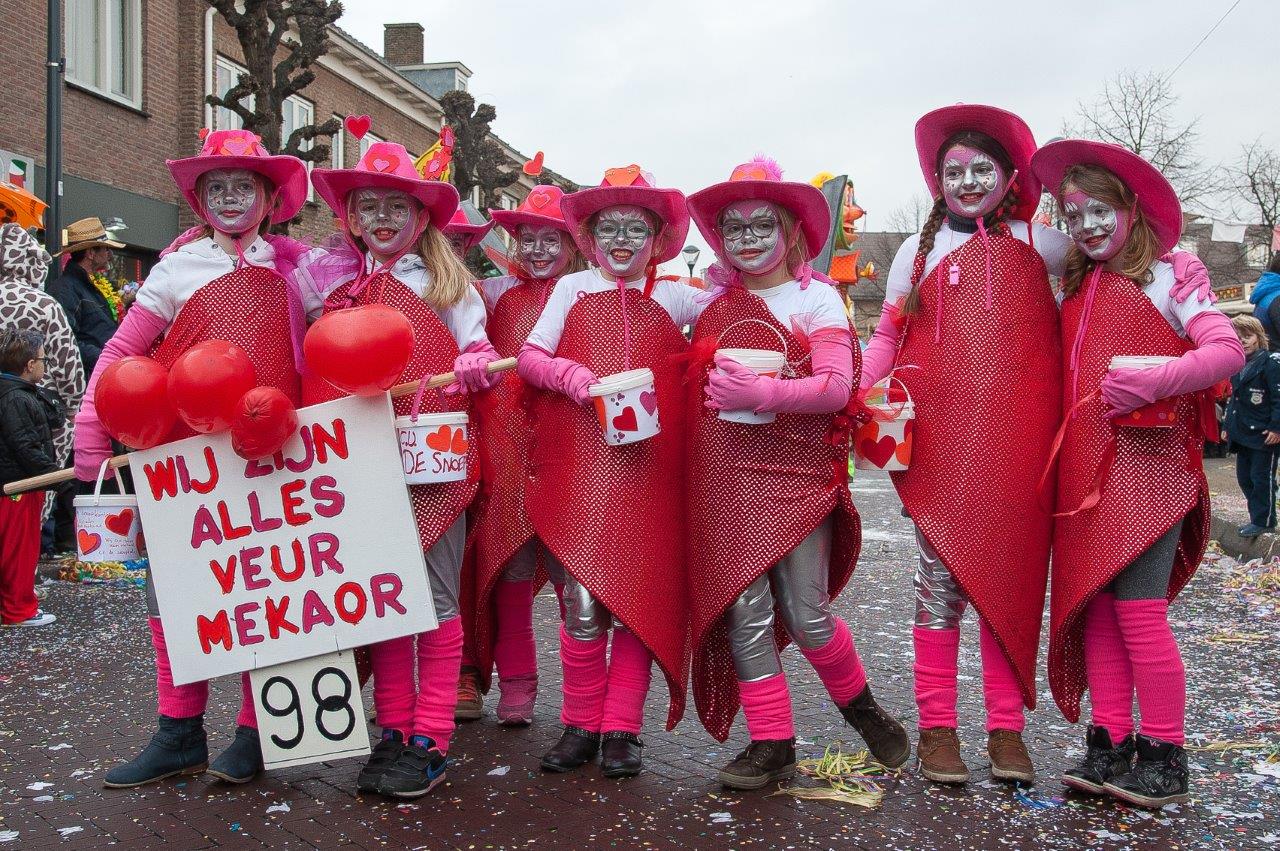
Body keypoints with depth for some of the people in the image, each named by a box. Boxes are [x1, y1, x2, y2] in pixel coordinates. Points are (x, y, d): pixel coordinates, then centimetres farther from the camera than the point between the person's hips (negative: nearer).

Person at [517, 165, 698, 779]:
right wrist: (576, 377, -11)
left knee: (639, 598, 2)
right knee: (582, 600, -3)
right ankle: (581, 725, 13)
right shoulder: (573, 289, 11)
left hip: (649, 468, 1)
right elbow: (529, 356, 6)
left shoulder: (675, 298, 12)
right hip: (576, 468, -1)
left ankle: (622, 729, 13)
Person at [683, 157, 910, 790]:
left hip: (796, 475, -3)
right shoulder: (714, 304, 13)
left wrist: (760, 393, -21)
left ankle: (860, 707, 28)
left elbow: (837, 387, -10)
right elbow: (693, 382, 21)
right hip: (724, 479, 3)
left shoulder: (817, 298, 2)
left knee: (806, 615, -1)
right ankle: (771, 746, 11)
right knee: (743, 610, -1)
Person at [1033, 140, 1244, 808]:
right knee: (1096, 607, 7)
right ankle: (1110, 743, 15)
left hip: (1147, 462, -6)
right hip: (1086, 470, 6)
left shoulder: (1166, 275, -1)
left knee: (1138, 609, -7)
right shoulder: (1077, 289, 17)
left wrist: (1153, 381, -22)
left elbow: (1228, 351, -12)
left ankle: (1163, 755, 5)